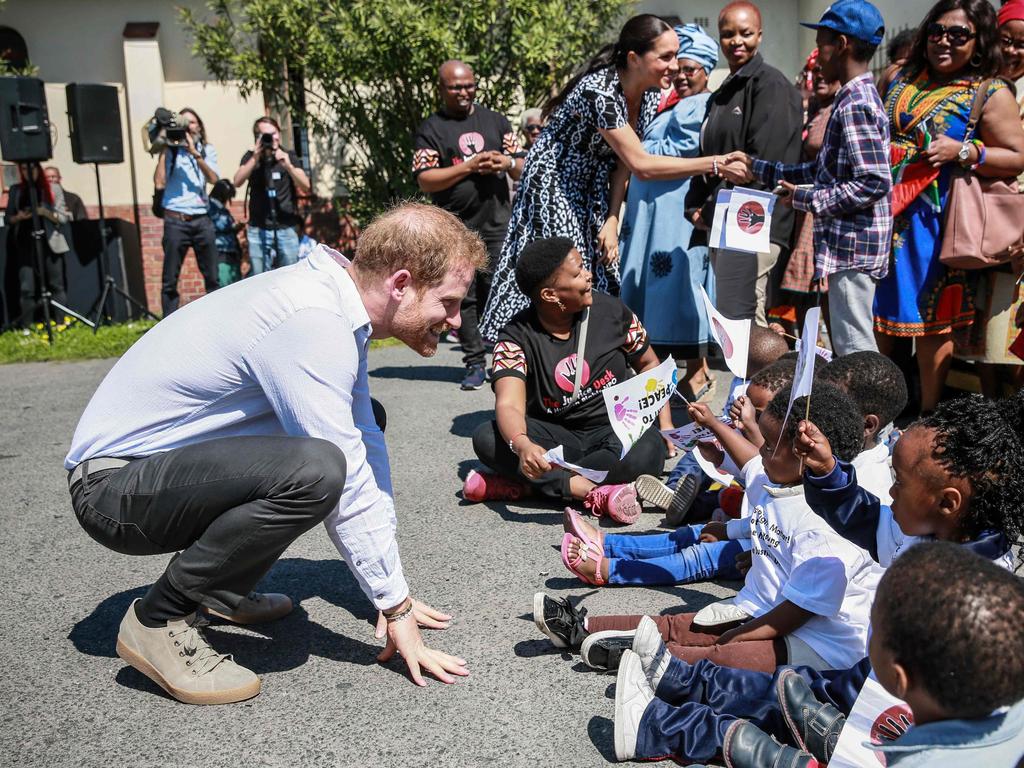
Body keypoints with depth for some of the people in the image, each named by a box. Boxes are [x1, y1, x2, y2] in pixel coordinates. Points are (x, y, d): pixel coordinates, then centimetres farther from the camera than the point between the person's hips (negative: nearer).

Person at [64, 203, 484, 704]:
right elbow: (347, 485, -25)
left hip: (164, 459, 10)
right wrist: (396, 607, -14)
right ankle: (160, 619, -11)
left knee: (361, 425, 13)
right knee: (315, 469, -34)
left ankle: (221, 588, 15)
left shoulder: (334, 306, 2)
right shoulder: (313, 324, -27)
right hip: (113, 486, -10)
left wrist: (390, 589, 5)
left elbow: (366, 448, 5)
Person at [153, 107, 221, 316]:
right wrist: (163, 151, -6)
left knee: (212, 277, 2)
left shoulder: (207, 150, 13)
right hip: (176, 221, -2)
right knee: (170, 281, -2)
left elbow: (213, 178, -4)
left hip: (202, 219, 2)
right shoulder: (171, 151, 5)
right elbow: (159, 183, -7)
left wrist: (196, 154, -12)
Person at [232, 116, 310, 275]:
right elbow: (237, 182, -8)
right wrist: (255, 158, -17)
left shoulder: (289, 156, 5)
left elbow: (305, 187, -5)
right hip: (258, 230, 0)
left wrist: (288, 166, -20)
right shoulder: (251, 157, 7)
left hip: (287, 228, 0)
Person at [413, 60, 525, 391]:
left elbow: (521, 170, 16)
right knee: (465, 298, 0)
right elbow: (425, 180, -5)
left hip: (498, 226, 1)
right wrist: (468, 167, -13)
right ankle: (475, 363, 7)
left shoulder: (496, 121, 16)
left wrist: (508, 163, -7)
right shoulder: (430, 129, 6)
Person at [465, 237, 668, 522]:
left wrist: (665, 425, -2)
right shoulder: (517, 337, -12)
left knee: (649, 451, -34)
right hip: (555, 437, -1)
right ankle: (592, 492, -32)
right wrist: (521, 444, -50)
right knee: (486, 437, -27)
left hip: (616, 432, 1)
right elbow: (508, 406, -27)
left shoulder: (609, 311, -5)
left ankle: (518, 484, -25)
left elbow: (648, 364, 11)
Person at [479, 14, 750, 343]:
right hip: (552, 186, -7)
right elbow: (641, 164, -35)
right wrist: (715, 164, -35)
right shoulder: (600, 91, -30)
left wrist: (612, 219, -9)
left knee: (598, 280, 4)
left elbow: (623, 161, 0)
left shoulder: (650, 95, -5)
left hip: (592, 192, 8)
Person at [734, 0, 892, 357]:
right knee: (855, 344, 16)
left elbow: (874, 183, -23)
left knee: (854, 348, -5)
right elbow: (825, 170, 18)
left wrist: (807, 199, -15)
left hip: (851, 247, -10)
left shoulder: (855, 105, -16)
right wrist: (758, 168, 16)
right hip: (848, 245, 10)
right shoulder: (858, 97, 15)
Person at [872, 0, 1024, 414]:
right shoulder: (903, 79, 12)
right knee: (878, 306, 11)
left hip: (933, 221, -5)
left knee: (931, 320, 4)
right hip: (884, 212, 5)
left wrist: (961, 151, -17)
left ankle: (928, 414, 17)